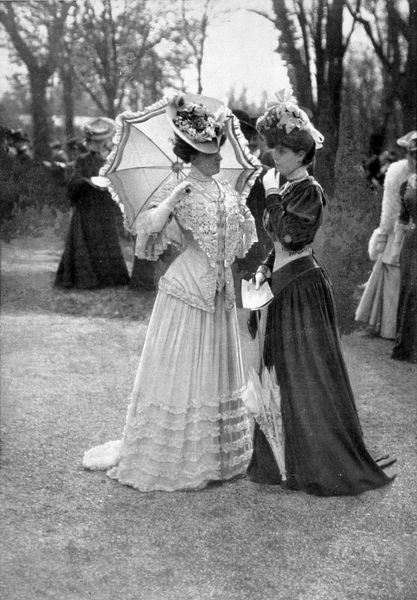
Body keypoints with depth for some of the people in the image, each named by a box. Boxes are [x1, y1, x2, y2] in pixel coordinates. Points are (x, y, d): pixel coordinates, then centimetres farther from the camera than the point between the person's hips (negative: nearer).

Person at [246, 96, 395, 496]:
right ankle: (286, 456, 25)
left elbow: (288, 234, -24)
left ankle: (323, 463, 10)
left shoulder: (309, 191, -13)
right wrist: (265, 269, 4)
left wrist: (272, 195, -16)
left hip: (302, 288, -9)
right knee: (282, 372, 13)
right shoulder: (289, 189, 13)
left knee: (307, 376, -2)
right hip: (284, 287, 9)